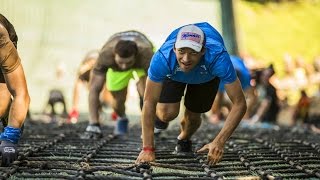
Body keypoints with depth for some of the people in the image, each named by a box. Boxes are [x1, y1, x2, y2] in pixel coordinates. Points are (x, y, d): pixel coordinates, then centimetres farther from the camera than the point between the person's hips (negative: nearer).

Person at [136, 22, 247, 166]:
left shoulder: (218, 58, -46)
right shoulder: (162, 58, -44)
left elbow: (240, 104, -41)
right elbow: (149, 102, -35)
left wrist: (219, 142, -50)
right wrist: (147, 149, -39)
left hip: (207, 76, 0)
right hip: (173, 73, 0)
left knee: (193, 115, 0)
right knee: (167, 114, -18)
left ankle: (184, 139, 38)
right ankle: (157, 117, 21)